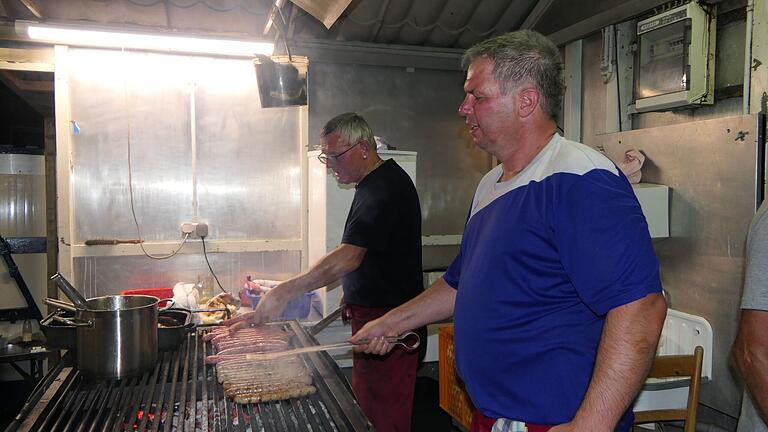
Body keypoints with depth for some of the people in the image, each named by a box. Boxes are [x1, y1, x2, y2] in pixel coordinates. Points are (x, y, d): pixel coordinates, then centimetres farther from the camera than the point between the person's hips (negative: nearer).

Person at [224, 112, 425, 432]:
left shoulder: (382, 190, -20)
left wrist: (285, 291, -31)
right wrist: (354, 293, 17)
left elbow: (348, 258, -30)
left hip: (387, 320, -10)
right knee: (367, 404, 17)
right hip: (375, 312, 10)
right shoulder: (380, 182, 14)